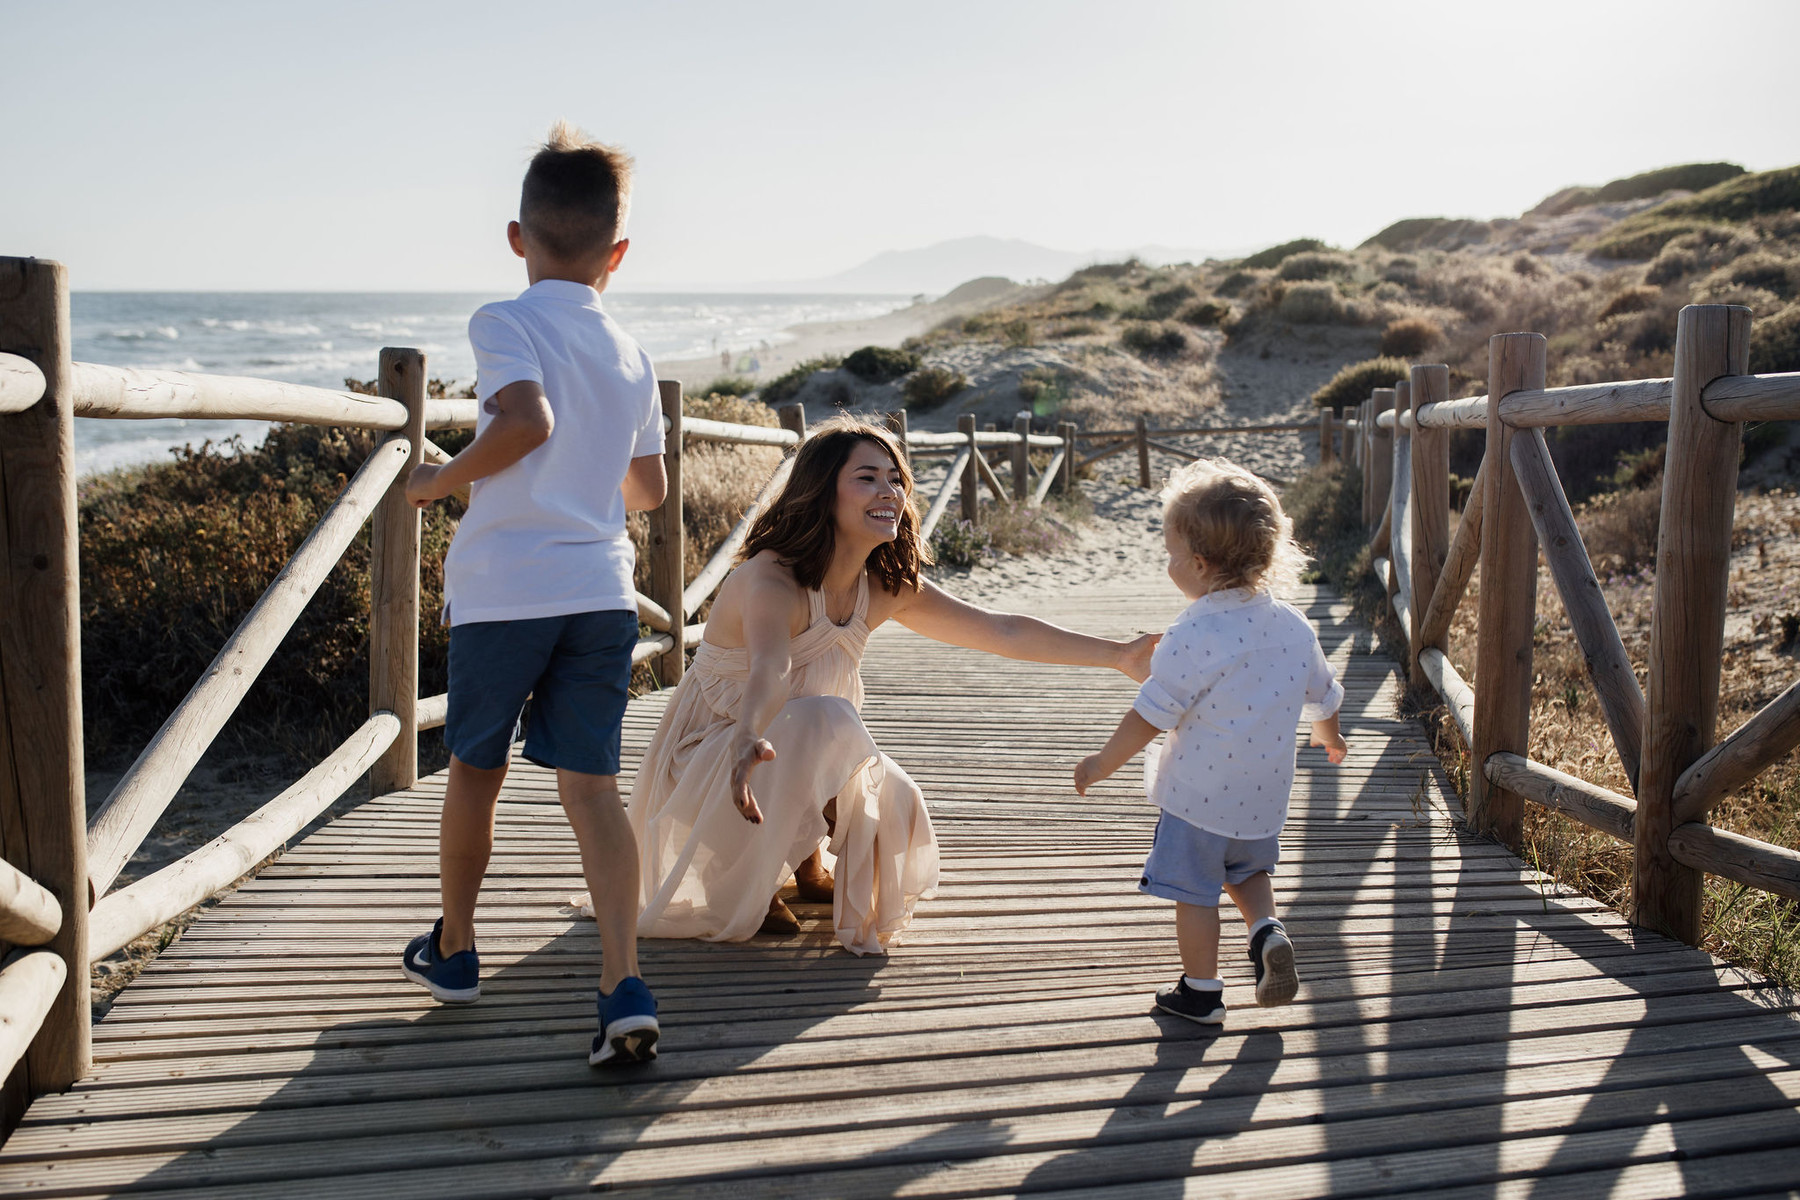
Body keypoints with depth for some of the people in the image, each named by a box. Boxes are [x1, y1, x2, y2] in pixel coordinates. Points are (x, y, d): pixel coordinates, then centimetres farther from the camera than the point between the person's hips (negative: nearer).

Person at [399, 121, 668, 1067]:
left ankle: (453, 947, 34)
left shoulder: (503, 323, -5)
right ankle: (624, 983, -12)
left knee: (475, 768, 16)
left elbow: (527, 419, -24)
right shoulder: (632, 356, 12)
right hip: (602, 590, 3)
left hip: (504, 588, -3)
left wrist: (442, 480, -9)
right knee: (591, 786, 1)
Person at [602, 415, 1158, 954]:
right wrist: (749, 741, -71)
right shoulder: (771, 580, -29)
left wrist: (1117, 654, -15)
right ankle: (744, 883, -13)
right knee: (823, 721, -33)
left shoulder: (886, 589, -8)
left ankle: (805, 862, 17)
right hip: (706, 758, -6)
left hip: (793, 763, 7)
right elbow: (769, 668, -50)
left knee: (895, 811, -16)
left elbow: (1000, 630, -10)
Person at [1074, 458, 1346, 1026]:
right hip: (1265, 793, 6)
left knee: (1195, 893, 10)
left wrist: (1101, 764, -4)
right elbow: (1321, 700, 10)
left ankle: (1201, 994, 22)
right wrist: (1330, 739, 33)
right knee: (1248, 869, 29)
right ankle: (1268, 931, 6)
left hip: (1200, 796, -6)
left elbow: (1150, 718, -19)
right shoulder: (1293, 627, -4)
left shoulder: (1192, 637, -23)